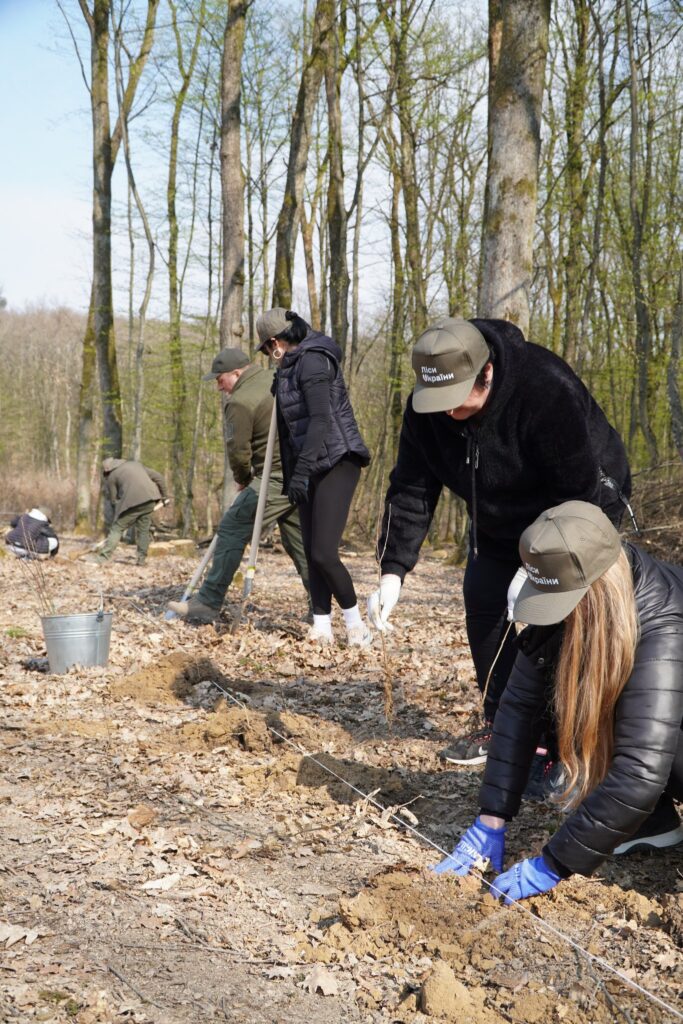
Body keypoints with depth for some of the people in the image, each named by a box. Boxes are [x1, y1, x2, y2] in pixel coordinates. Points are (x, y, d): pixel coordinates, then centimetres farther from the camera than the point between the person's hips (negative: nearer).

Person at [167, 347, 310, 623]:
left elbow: (238, 452, -11)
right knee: (298, 540, 16)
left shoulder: (240, 402, -12)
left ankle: (207, 605, 0)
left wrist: (243, 479, 10)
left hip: (276, 479, -8)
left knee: (232, 531, -1)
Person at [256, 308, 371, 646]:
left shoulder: (312, 360, -12)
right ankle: (321, 629, 10)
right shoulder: (292, 367, 17)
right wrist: (292, 474, 21)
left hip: (336, 463, -10)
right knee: (312, 554, 5)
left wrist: (301, 469, -25)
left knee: (324, 553, -14)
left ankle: (355, 623, 3)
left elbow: (321, 419, -22)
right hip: (311, 467, 10)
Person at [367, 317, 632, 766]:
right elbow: (411, 491, -15)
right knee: (482, 602, 3)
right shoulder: (425, 409, -19)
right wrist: (393, 573, -25)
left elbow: (577, 492, -33)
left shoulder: (548, 389, -37)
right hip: (500, 523, 6)